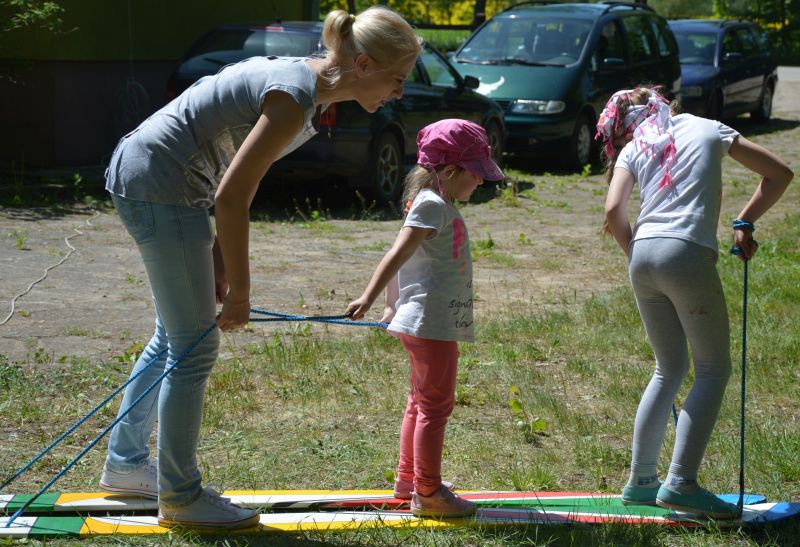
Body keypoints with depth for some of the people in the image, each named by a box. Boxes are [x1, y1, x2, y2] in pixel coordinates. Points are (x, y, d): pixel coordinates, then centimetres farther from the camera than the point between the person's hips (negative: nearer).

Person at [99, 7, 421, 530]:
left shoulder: (305, 79, 7)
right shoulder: (296, 98, -22)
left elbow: (232, 181, 13)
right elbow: (231, 198, -23)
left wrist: (220, 262, 12)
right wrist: (239, 291, -14)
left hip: (141, 172, 10)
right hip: (159, 185, -10)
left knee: (174, 338, 20)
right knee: (195, 347, -2)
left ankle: (125, 463, 33)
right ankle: (180, 496, 10)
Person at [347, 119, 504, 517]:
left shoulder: (437, 206, 14)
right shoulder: (432, 205, -16)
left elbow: (400, 258, 19)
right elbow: (398, 254, -25)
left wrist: (394, 305, 23)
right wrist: (368, 298, -32)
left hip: (424, 324, 11)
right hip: (432, 323, -11)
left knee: (421, 402, 19)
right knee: (436, 405, -4)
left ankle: (408, 480, 30)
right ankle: (427, 492, 1)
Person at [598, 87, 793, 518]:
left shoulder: (632, 149, 17)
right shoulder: (708, 129, 15)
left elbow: (613, 212, 2)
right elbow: (779, 173, 15)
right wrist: (745, 224, 21)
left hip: (643, 255, 4)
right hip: (688, 254, -4)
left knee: (670, 369, 17)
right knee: (714, 369, 3)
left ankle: (640, 481, 18)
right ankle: (681, 483, -9)